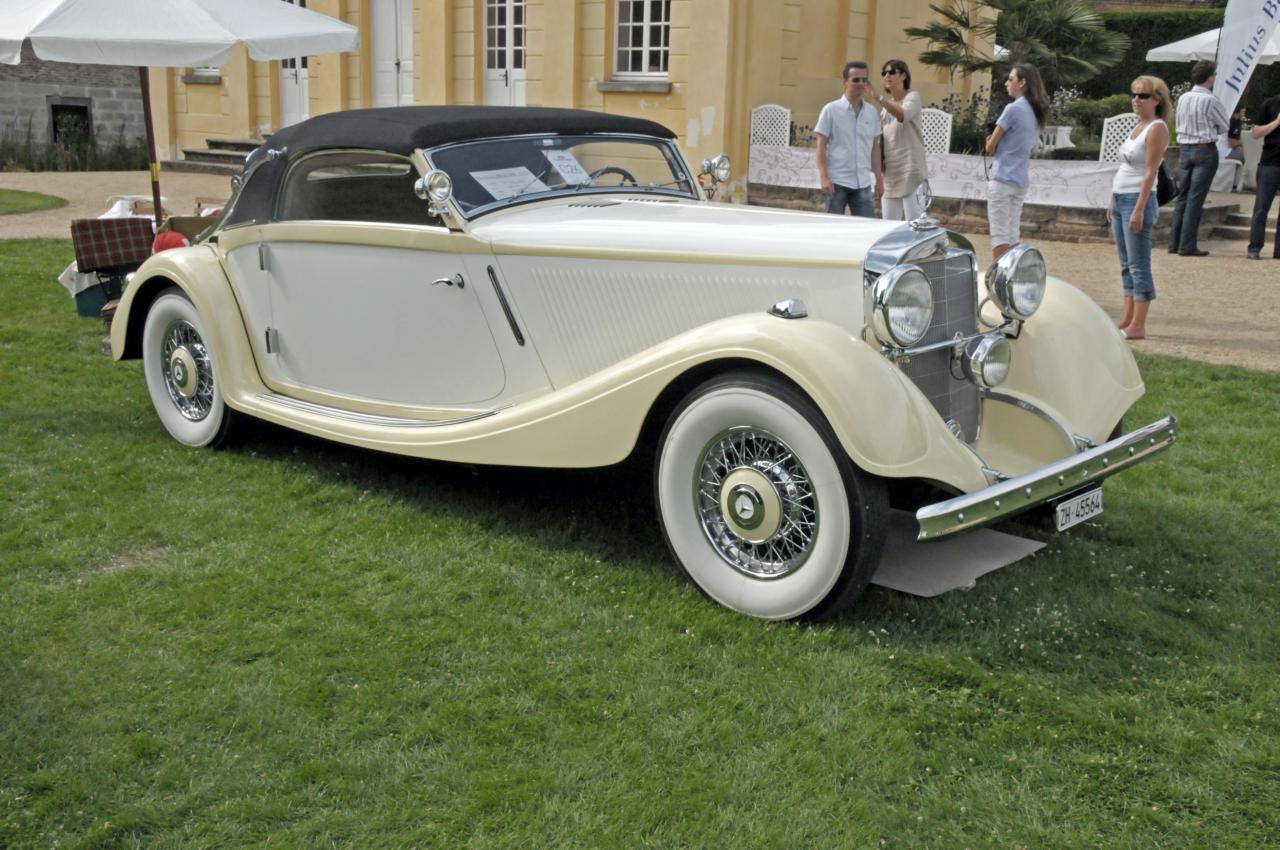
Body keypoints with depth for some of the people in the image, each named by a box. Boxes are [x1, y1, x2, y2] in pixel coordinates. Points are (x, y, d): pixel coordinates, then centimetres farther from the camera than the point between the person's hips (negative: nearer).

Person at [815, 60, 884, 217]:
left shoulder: (872, 112, 9)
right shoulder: (831, 110, -3)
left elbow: (875, 147, 15)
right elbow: (821, 146, -5)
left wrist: (879, 178, 12)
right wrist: (824, 178, -14)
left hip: (863, 183, 4)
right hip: (837, 182, -4)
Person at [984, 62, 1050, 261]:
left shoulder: (1013, 109, -13)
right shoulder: (1035, 112, 11)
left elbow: (990, 147, -9)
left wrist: (992, 142, 13)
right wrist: (999, 143, 5)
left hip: (1002, 179, -8)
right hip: (1022, 180, 8)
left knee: (1000, 236, -5)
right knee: (1012, 234, 11)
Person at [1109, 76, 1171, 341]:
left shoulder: (1157, 129, -9)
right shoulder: (1138, 127, 16)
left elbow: (1150, 172, -16)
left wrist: (1139, 209, -21)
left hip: (1137, 200, -9)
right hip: (1120, 199, 9)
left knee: (1138, 266, -7)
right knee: (1126, 264, 11)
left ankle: (1137, 326, -5)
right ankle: (1127, 320, 17)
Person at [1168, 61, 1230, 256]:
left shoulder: (1183, 99, 5)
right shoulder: (1210, 100, -12)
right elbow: (1225, 126, -2)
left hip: (1184, 149, 6)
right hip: (1205, 150, -6)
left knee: (1183, 196, 11)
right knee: (1195, 199, -5)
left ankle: (1174, 243, 12)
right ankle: (1187, 246, -5)